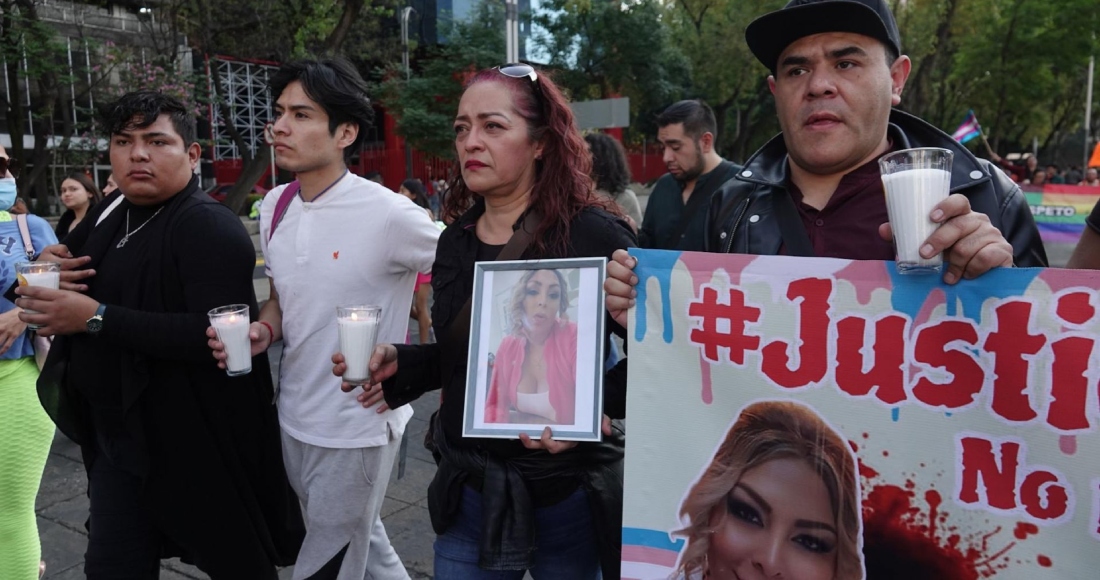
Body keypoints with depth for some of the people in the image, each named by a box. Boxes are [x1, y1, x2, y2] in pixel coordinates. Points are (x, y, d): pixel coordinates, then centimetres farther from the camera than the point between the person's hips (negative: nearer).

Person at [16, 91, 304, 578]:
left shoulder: (210, 227, -18)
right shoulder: (108, 218, 8)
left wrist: (96, 318, -27)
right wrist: (46, 271, -3)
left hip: (193, 443, -7)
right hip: (118, 437, 8)